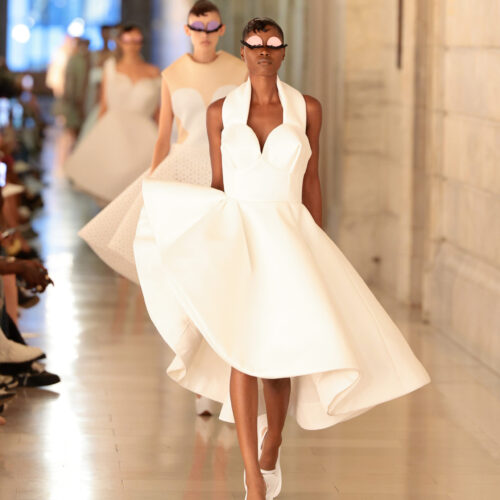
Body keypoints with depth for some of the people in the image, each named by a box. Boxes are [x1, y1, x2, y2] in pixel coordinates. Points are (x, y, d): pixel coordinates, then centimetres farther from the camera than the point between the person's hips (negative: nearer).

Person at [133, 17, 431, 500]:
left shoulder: (306, 109, 4)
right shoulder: (220, 111, 4)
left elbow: (310, 181, 8)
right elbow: (217, 185, 8)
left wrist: (316, 251, 6)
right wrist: (212, 250, 5)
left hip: (288, 237, 1)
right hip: (235, 236, -1)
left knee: (279, 350, 5)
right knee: (243, 347, -14)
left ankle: (270, 448, 33)